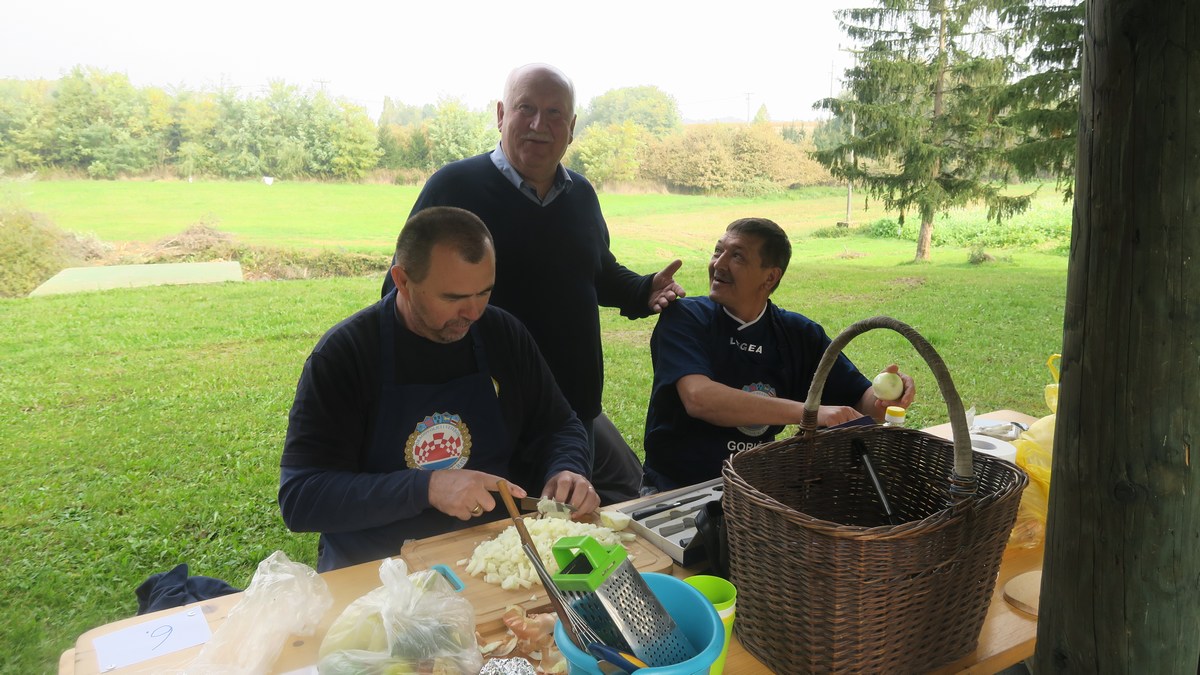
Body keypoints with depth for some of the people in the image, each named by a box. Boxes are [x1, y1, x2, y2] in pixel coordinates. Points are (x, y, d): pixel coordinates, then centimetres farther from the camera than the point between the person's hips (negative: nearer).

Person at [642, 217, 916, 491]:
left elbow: (861, 400, 7)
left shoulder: (800, 333, 6)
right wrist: (809, 412, -28)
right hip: (674, 487, -5)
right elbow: (699, 398, -25)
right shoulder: (685, 317, -8)